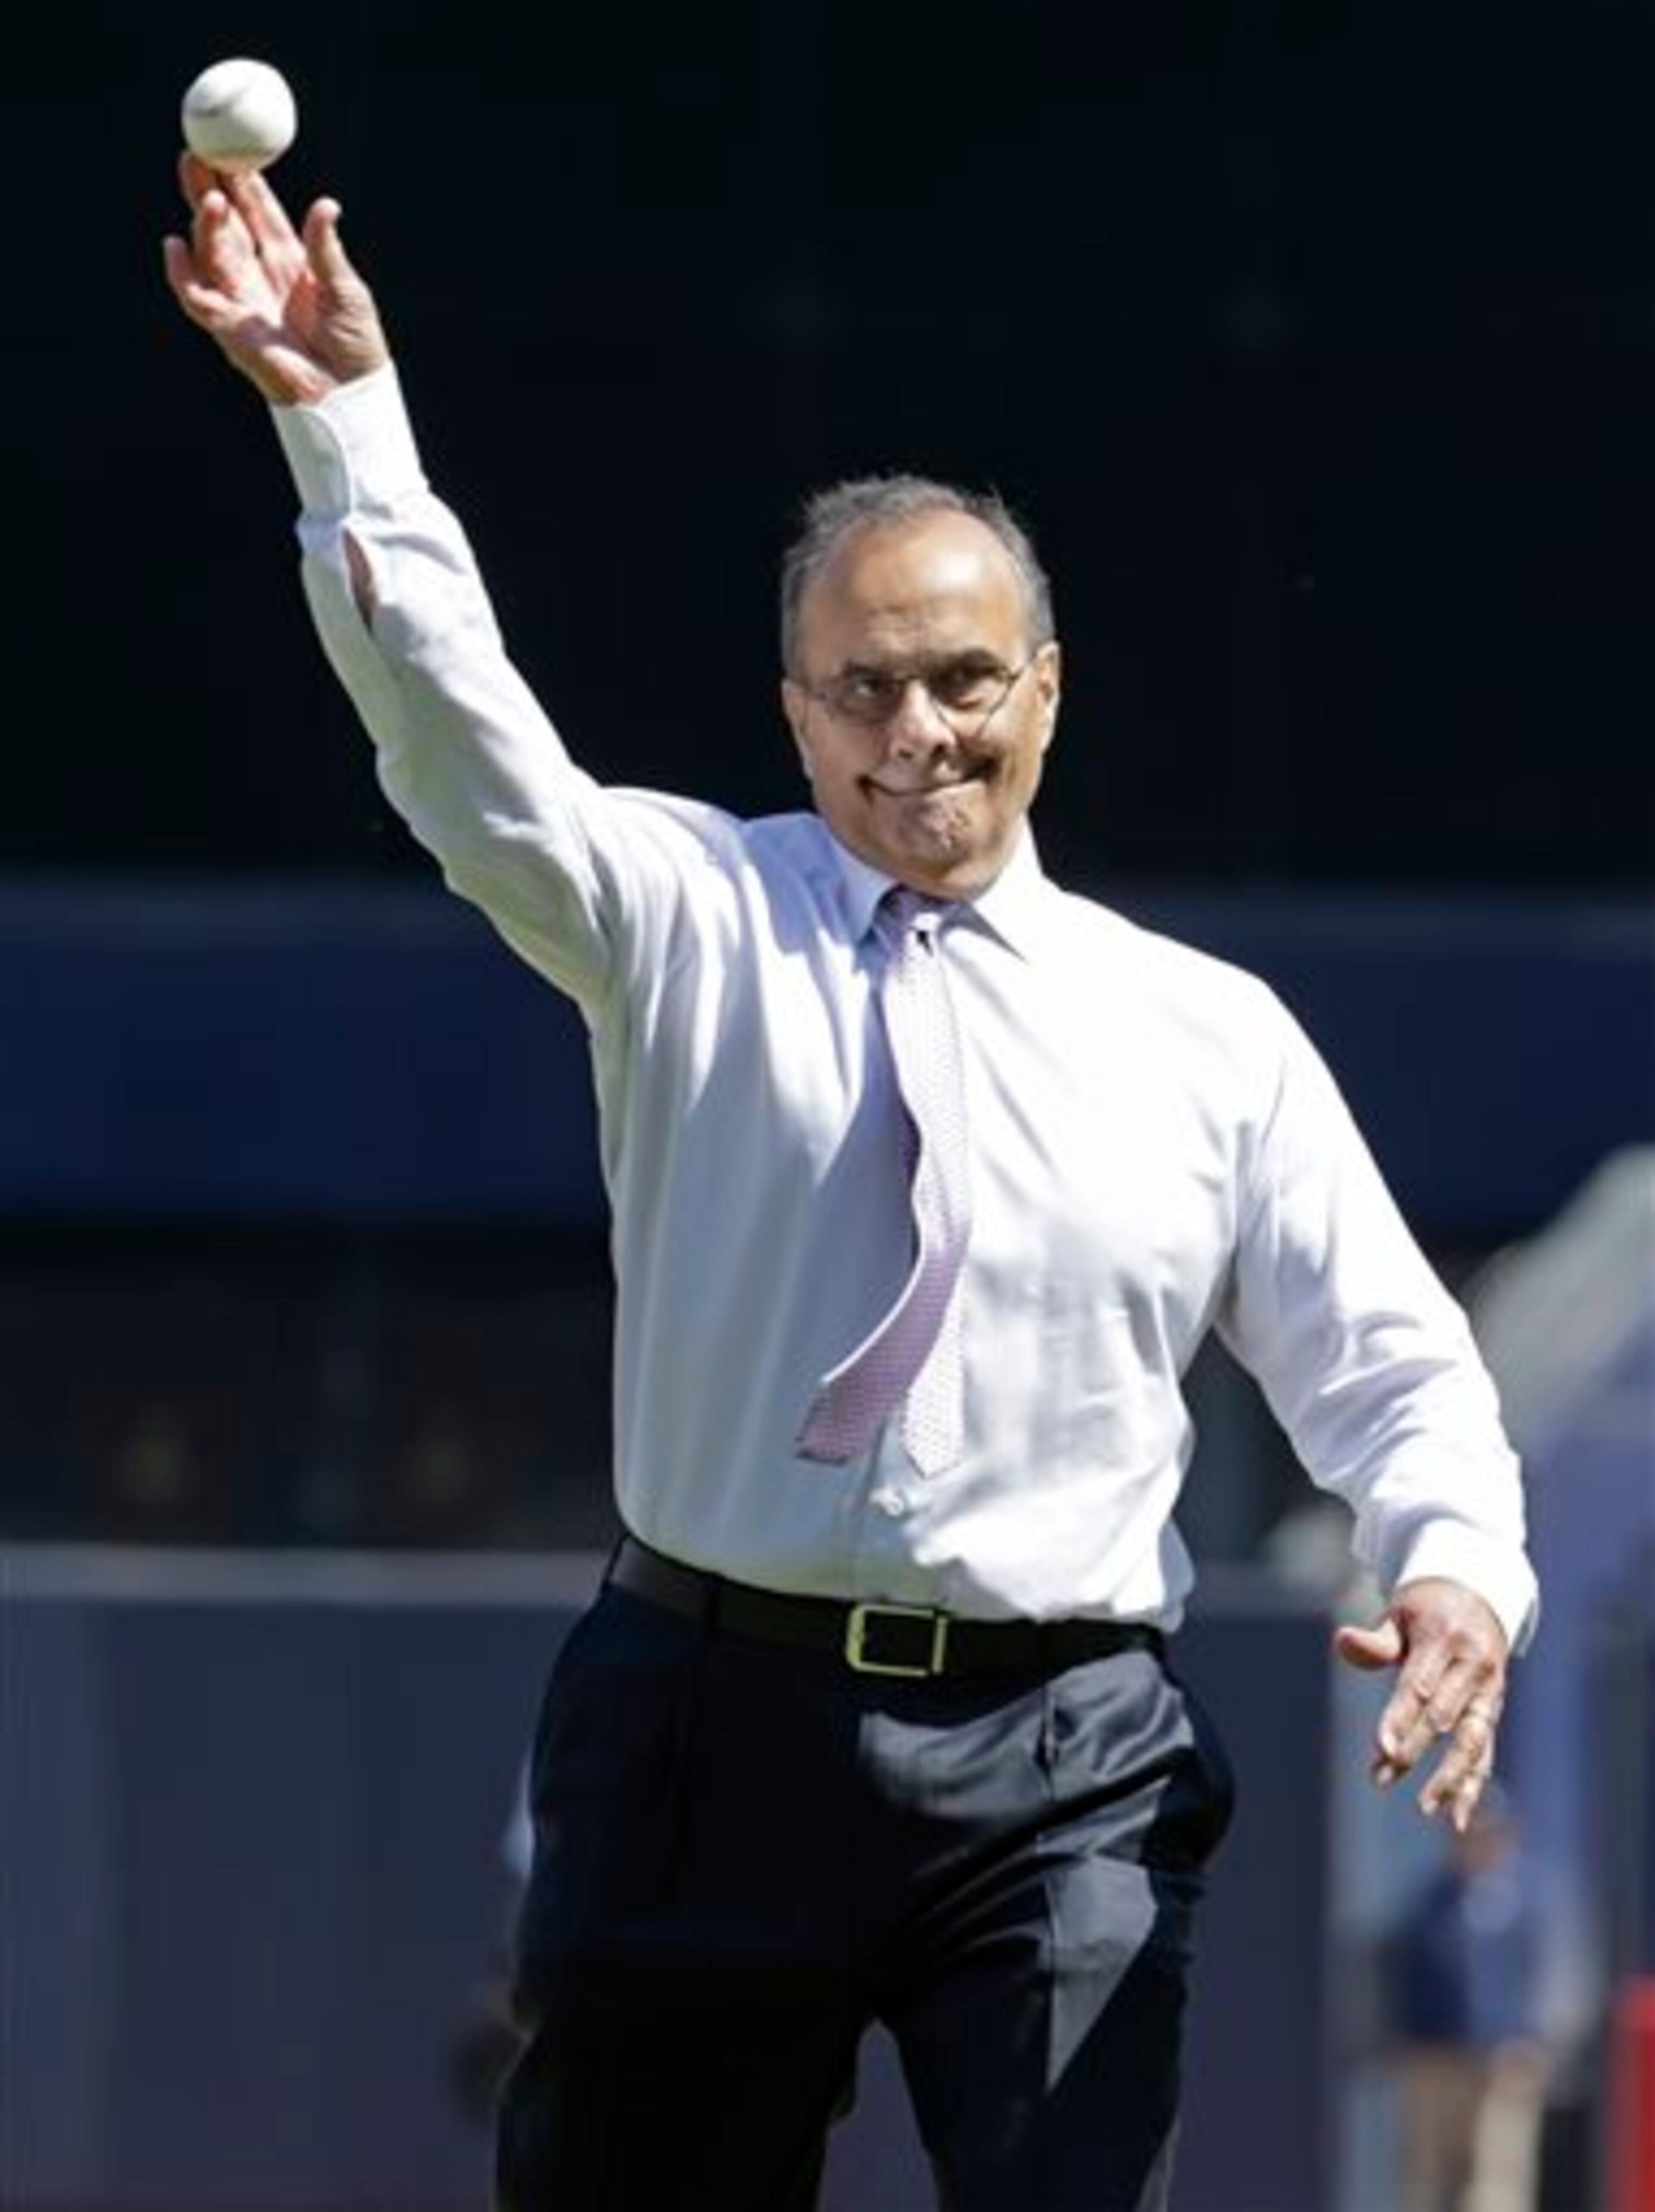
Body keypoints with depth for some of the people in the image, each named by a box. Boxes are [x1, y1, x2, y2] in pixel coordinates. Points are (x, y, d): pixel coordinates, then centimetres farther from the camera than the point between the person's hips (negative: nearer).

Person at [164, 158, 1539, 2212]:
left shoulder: (1209, 1036, 10)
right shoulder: (691, 922, 7)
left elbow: (1386, 1363, 10)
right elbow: (469, 755, -9)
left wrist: (1458, 1566, -12)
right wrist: (347, 424, -23)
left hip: (1059, 1762, 0)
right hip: (711, 1723, 0)